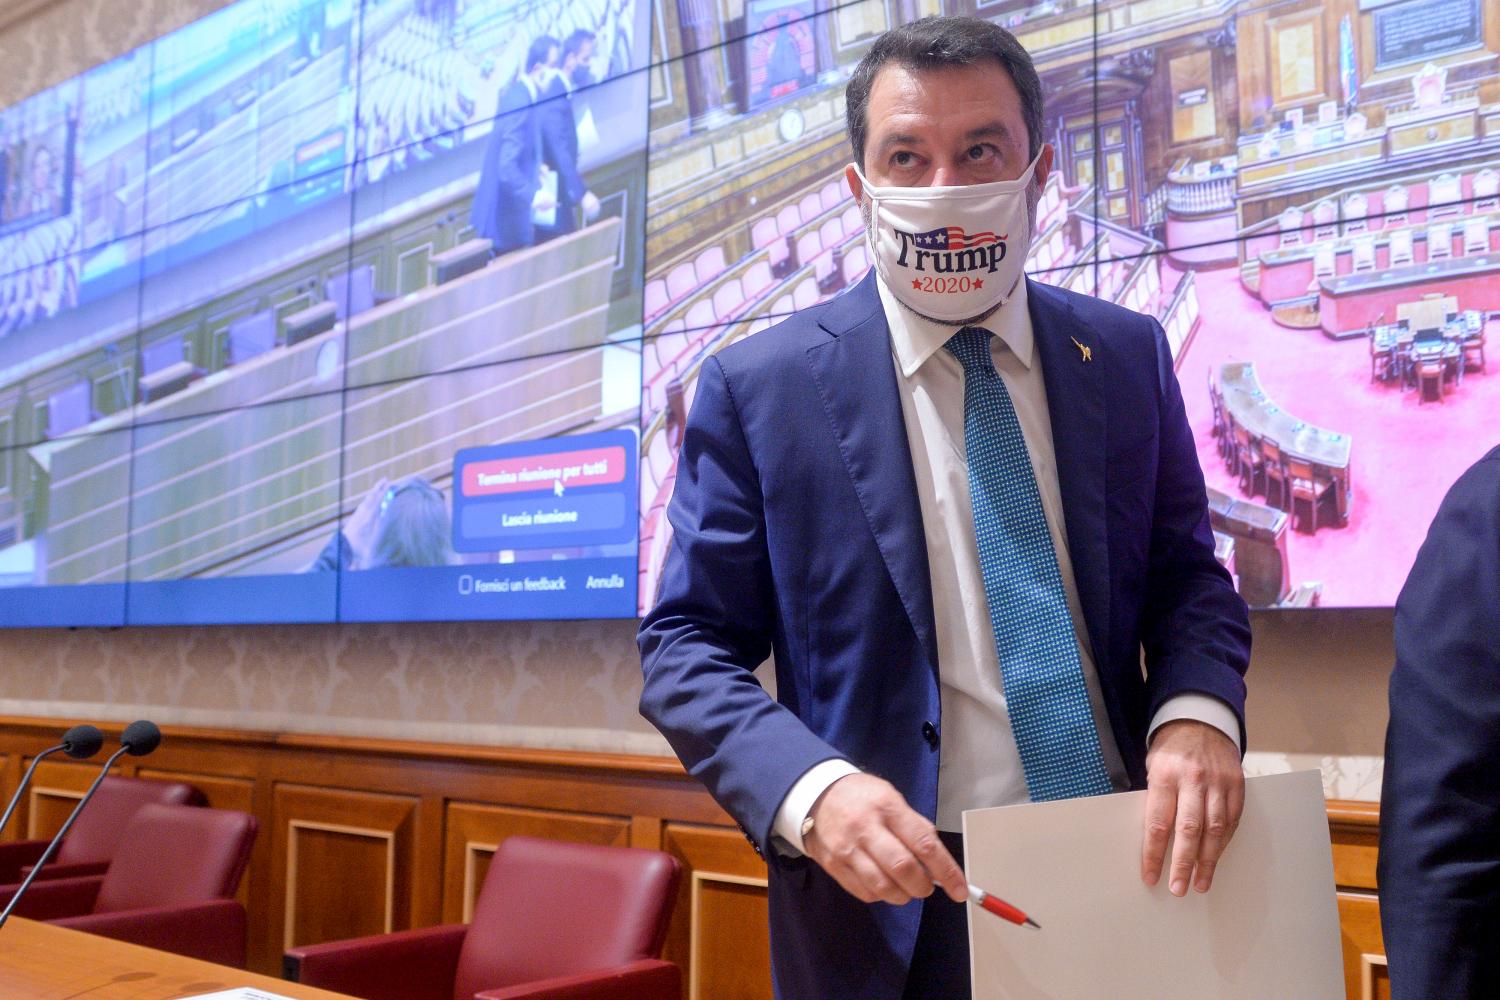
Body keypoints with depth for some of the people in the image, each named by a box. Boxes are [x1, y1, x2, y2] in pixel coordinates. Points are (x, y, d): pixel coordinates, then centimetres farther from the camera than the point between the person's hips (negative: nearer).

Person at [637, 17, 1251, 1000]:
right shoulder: (757, 386, -8)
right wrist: (811, 790, -24)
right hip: (900, 892, -3)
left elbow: (1187, 575, 7)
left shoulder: (1129, 354, 1)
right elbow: (688, 647, -7)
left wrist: (1196, 710, -14)